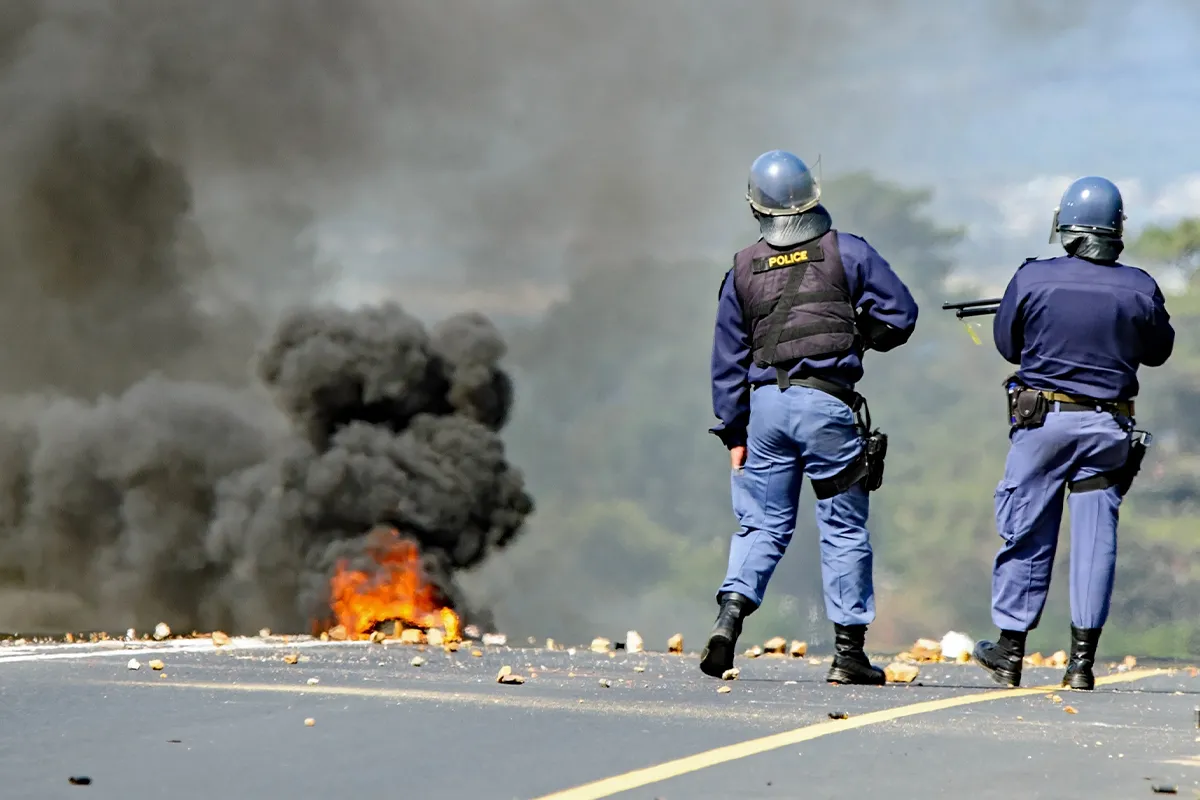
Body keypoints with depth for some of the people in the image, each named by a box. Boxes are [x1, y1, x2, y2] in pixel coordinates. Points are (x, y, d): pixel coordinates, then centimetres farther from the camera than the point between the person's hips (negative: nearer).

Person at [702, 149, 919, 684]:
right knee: (844, 529, 5)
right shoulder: (846, 252, 0)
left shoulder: (743, 269, 9)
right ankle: (848, 653, 6)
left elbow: (728, 359, 10)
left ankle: (730, 615, -10)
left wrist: (734, 433, 15)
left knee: (762, 525, 11)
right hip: (827, 403, -3)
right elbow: (900, 313, -1)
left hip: (766, 403, 3)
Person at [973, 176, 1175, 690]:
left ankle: (1010, 653, 13)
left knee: (1026, 536, 8)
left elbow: (1007, 345, 5)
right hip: (1108, 427, 1)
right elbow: (1158, 351, 11)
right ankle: (1082, 659, 2)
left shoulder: (1032, 279, -9)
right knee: (1095, 538, 5)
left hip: (1041, 420, -1)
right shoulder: (1140, 289, -5)